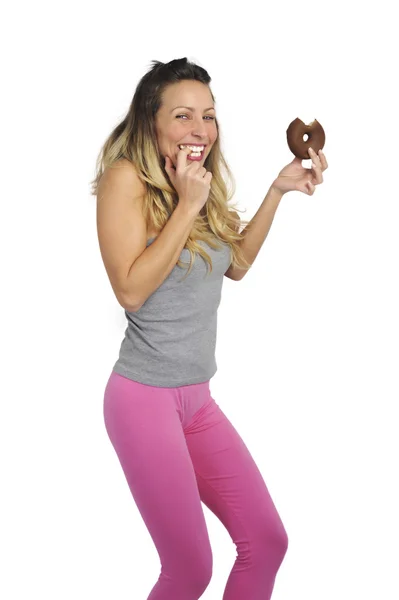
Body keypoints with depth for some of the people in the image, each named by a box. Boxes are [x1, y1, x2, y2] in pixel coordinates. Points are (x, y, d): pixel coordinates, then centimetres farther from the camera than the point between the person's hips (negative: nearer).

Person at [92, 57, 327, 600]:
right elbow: (131, 290, -20)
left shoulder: (202, 185, 9)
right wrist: (187, 206, -20)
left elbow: (237, 265, 21)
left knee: (268, 542, 8)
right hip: (145, 397, -7)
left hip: (198, 399, 8)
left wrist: (279, 191, 15)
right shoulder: (127, 178, -13)